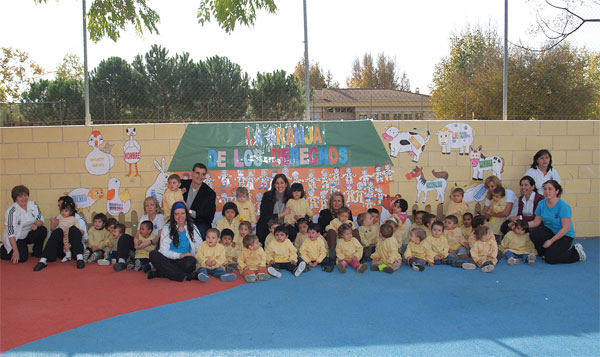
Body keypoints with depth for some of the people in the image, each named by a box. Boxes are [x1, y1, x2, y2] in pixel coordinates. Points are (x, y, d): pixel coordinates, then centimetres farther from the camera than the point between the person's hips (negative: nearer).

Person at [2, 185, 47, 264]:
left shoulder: (33, 205, -5)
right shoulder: (12, 211, -21)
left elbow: (41, 219, -1)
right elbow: (11, 234, -22)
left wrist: (36, 224, -27)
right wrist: (15, 251, -27)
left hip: (28, 235, 5)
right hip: (15, 239, -5)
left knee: (43, 230, -22)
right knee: (22, 258, -23)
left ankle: (37, 253, 0)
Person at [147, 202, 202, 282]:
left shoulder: (193, 228, 11)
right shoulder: (167, 228, 9)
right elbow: (164, 251, -2)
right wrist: (180, 255, -16)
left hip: (184, 262, -1)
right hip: (169, 261, 1)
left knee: (191, 261, -35)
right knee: (153, 254, -28)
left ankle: (158, 273, -26)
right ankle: (183, 276, -33)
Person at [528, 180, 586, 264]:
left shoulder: (563, 205, -21)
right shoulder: (541, 204, -3)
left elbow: (566, 228, -21)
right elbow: (536, 222, 2)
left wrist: (551, 241, -23)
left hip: (565, 236, -5)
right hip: (550, 231, 5)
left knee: (550, 259, -19)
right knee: (534, 233, -26)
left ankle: (577, 253, 7)